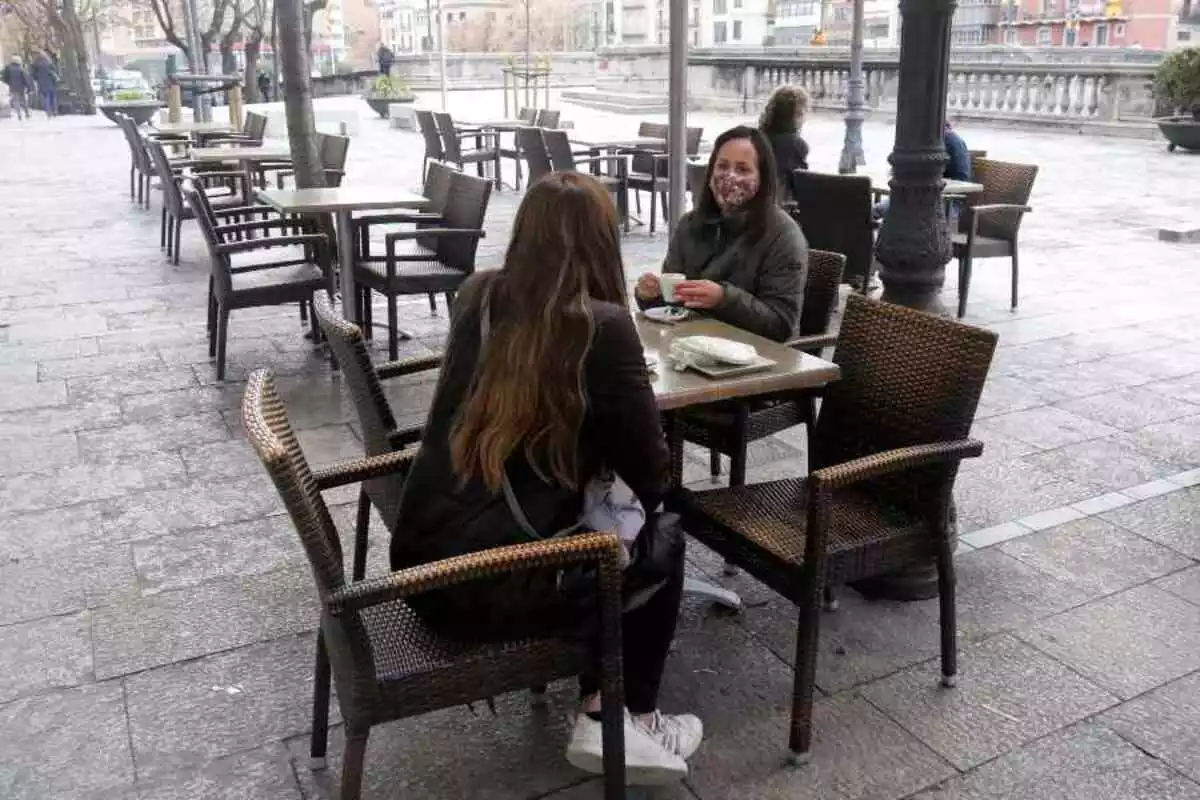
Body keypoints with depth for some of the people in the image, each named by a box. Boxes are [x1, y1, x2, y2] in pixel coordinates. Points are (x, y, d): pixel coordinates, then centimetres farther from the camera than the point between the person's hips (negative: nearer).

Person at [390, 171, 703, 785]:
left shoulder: (476, 297, 3)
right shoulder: (601, 327, -15)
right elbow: (652, 479, -7)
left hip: (418, 560, 7)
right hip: (486, 587, -6)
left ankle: (597, 708, 31)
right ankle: (624, 722, 27)